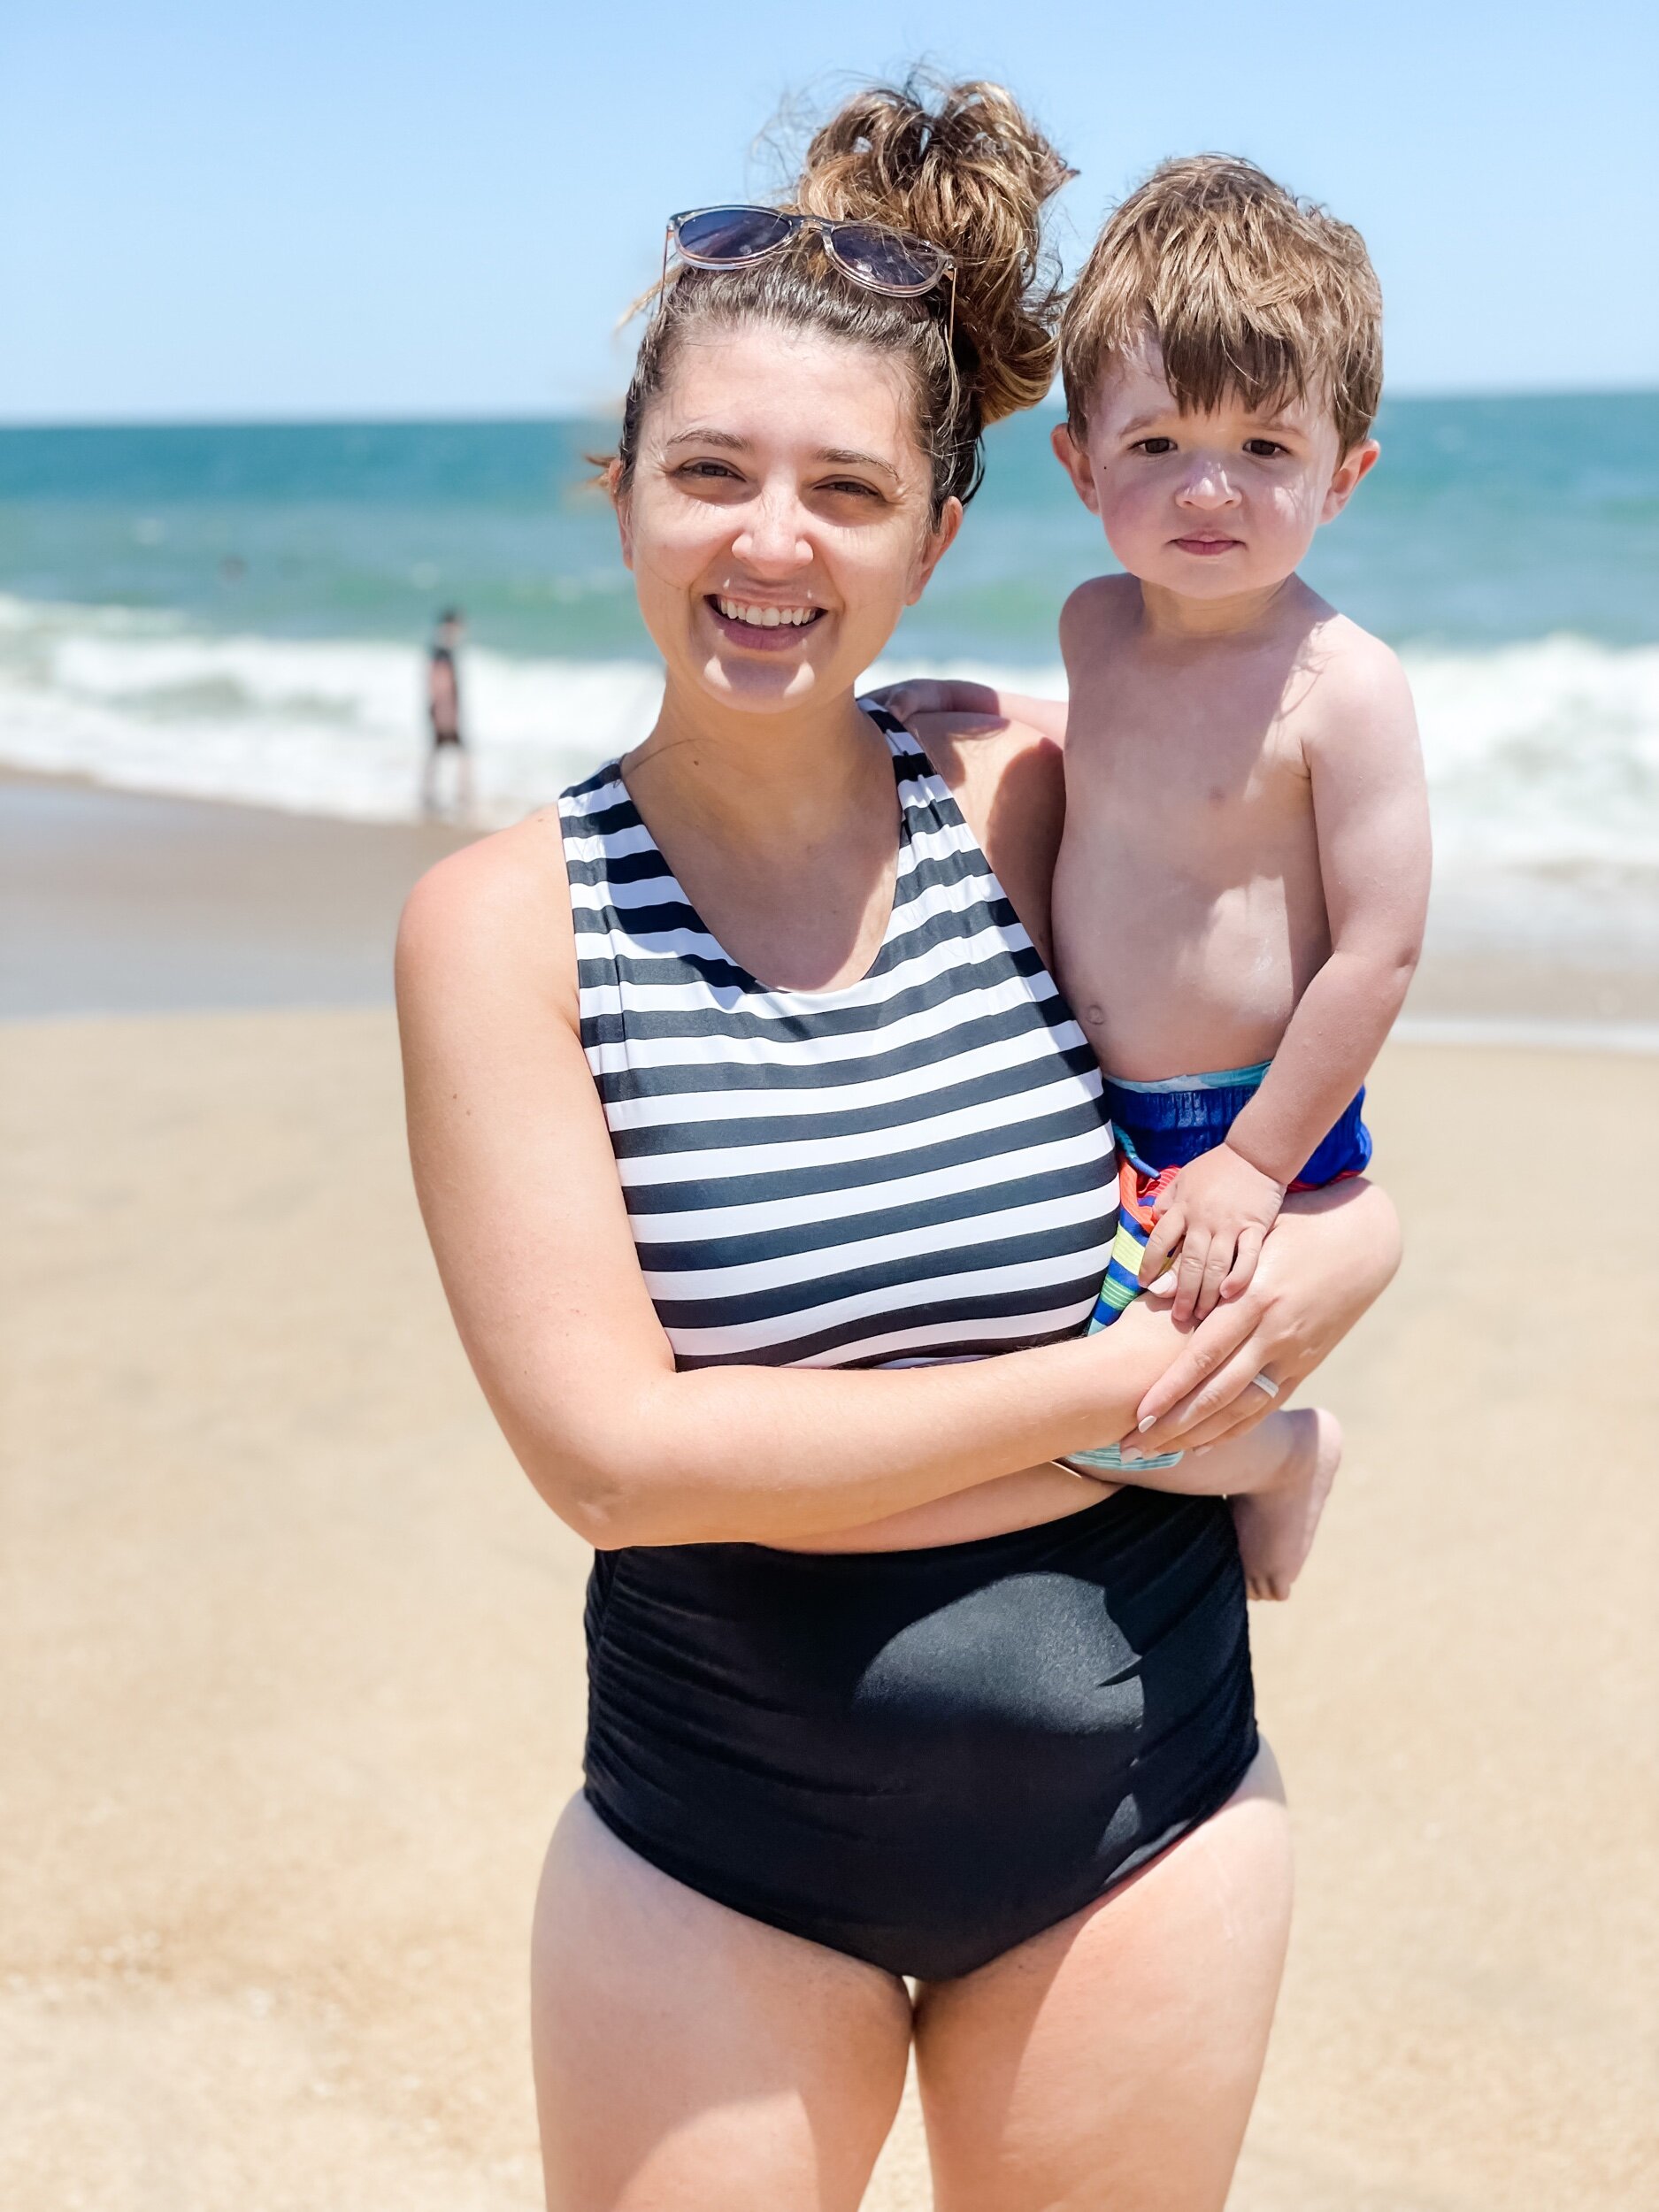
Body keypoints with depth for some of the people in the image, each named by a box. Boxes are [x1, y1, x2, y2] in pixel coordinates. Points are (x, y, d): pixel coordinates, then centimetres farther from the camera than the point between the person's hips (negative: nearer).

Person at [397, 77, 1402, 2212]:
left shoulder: (1035, 802, -5)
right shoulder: (506, 918, -11)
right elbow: (613, 1449, -19)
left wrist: (1302, 1263, -13)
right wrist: (1106, 1385, -16)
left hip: (1141, 1806, 2)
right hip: (717, 1852, -2)